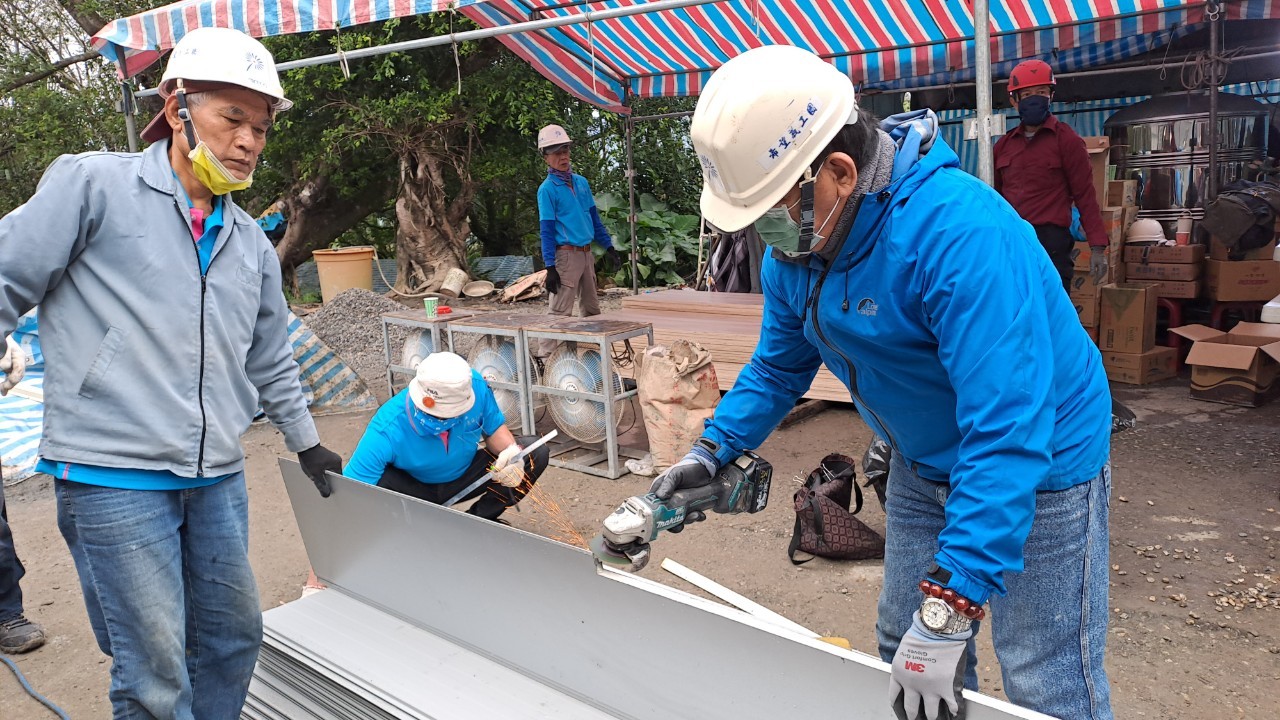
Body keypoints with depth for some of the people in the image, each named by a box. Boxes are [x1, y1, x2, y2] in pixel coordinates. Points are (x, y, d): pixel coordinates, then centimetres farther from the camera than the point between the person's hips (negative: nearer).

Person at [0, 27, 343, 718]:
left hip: (217, 478, 6)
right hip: (114, 474, -6)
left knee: (235, 635, 14)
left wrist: (306, 441, 28)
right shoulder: (92, 184, -4)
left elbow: (271, 360, 23)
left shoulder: (252, 243, 13)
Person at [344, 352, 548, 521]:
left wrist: (511, 451, -29)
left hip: (463, 478, 3)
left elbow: (494, 428, -9)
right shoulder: (386, 433, -36)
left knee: (535, 453, -16)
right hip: (414, 488, -3)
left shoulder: (474, 386, -28)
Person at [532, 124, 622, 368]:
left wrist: (609, 248, 13)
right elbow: (547, 230, -11)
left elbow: (594, 218, 17)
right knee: (560, 312, -10)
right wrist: (550, 268, -16)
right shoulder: (547, 189, -8)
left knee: (592, 309, 14)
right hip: (566, 254, -7)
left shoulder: (581, 182, 10)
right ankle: (542, 360, -7)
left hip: (586, 253, 7)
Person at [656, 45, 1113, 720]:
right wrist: (710, 453, -7)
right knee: (902, 648, 19)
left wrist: (948, 609, -39)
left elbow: (1008, 434, -38)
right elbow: (778, 367, 7)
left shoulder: (961, 234, -35)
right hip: (923, 469, 8)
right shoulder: (796, 242, -8)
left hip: (1038, 470, -7)